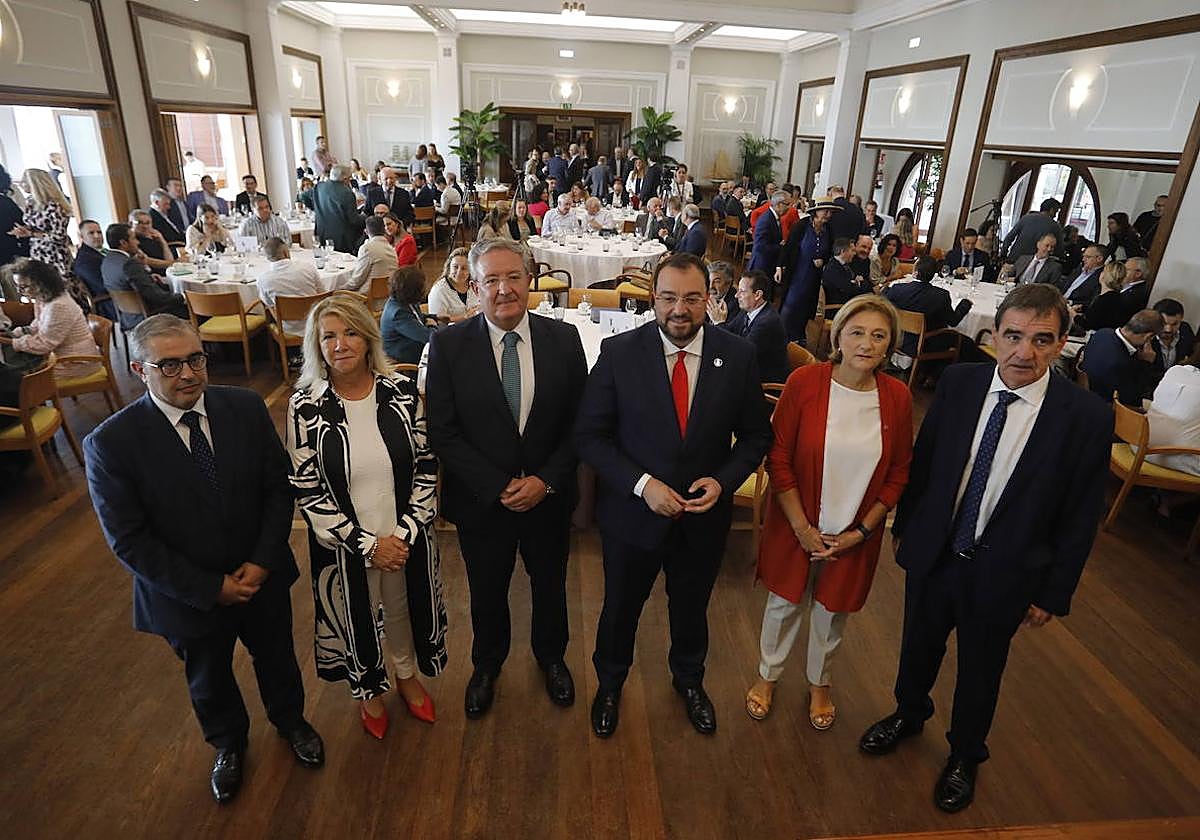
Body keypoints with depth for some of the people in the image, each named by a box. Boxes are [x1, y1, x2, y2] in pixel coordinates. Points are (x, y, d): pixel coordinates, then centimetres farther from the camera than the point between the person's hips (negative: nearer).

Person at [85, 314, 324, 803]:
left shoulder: (246, 407, -14)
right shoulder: (110, 444, -21)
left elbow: (279, 487, -8)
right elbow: (129, 542, -18)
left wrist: (262, 562, -16)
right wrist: (211, 588, -18)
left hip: (262, 577, 2)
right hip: (190, 597, -1)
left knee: (276, 657, 26)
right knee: (208, 680, 25)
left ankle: (290, 720, 57)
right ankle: (229, 744, 56)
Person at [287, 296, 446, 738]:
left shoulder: (402, 391, -11)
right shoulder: (305, 406, -15)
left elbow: (426, 465, -6)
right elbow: (307, 490, -12)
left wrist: (405, 533, -14)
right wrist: (367, 544, -15)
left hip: (407, 539, 1)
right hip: (345, 546, -1)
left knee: (403, 608, 24)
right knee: (356, 618, 22)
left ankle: (407, 675, 56)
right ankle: (369, 689, 53)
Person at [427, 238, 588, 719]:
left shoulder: (563, 339, -9)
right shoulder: (449, 346, -13)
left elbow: (579, 423, -6)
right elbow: (443, 433, -12)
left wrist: (545, 480, -16)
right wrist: (498, 487, -18)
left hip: (549, 496, 1)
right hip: (481, 500, -1)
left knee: (550, 586, 23)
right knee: (487, 593, 21)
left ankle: (551, 657, 53)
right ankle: (487, 665, 51)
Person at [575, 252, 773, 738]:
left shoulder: (738, 356, -10)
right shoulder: (619, 352, -16)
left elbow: (756, 435, 0)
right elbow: (589, 435, -12)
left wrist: (722, 482, -17)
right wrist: (642, 484, -22)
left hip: (704, 515, 2)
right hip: (633, 511, -1)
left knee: (691, 608, 25)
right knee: (620, 608, 21)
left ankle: (689, 681, 57)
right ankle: (609, 684, 52)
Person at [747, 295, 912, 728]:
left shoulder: (897, 397, -10)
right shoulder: (804, 382, -17)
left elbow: (898, 474, 0)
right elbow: (778, 458, -12)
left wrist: (862, 531, -6)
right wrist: (802, 527, -12)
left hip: (855, 534, 2)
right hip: (796, 525, -1)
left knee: (833, 610, 21)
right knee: (785, 603, 17)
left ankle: (820, 682, 48)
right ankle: (768, 675, 45)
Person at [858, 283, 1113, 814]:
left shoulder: (1087, 416, -18)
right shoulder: (957, 383, -11)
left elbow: (1080, 516, -9)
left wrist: (1054, 592, -4)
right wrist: (904, 526, 8)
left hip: (1004, 573, -2)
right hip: (932, 555, 2)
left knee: (980, 671, 21)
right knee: (919, 646, 24)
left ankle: (964, 755, 50)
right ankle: (909, 715, 55)